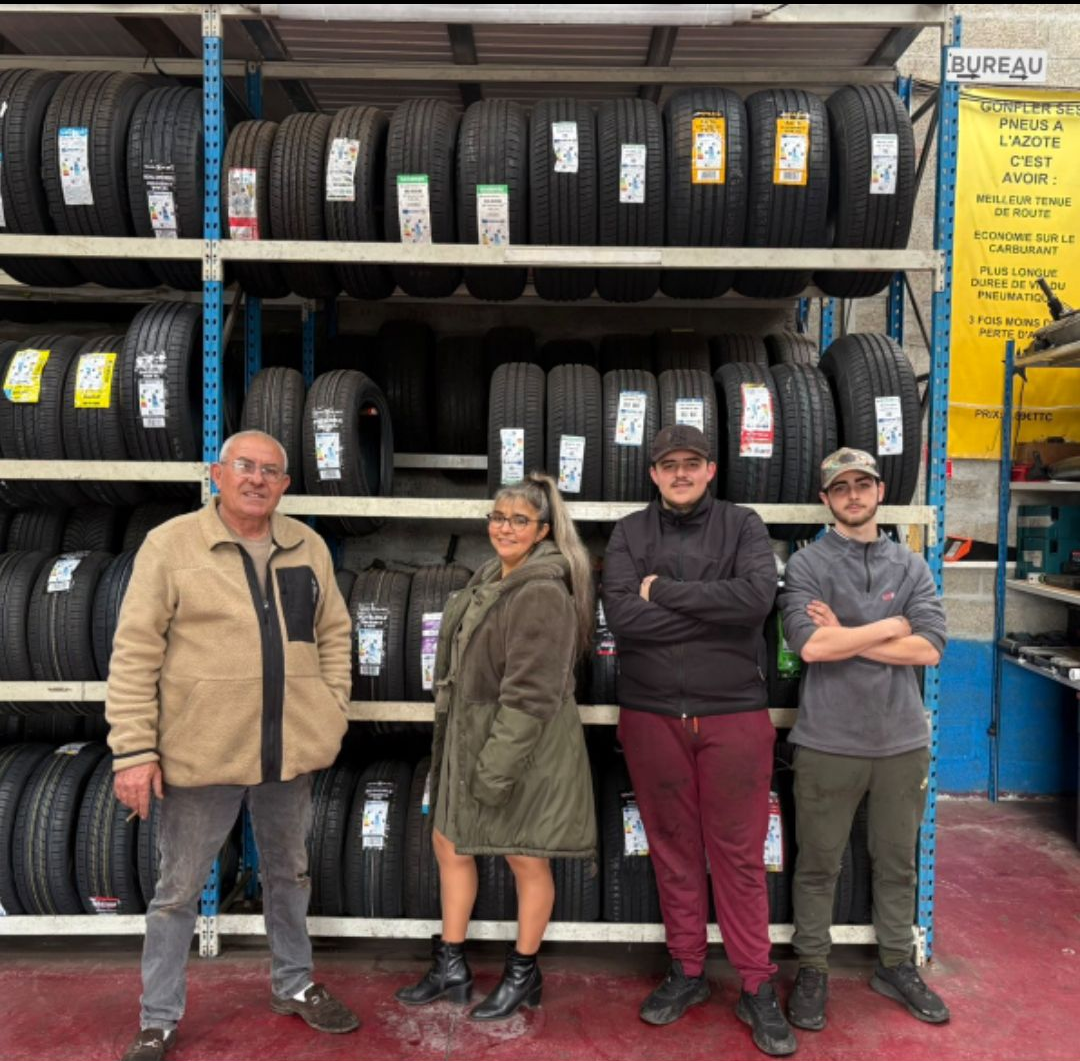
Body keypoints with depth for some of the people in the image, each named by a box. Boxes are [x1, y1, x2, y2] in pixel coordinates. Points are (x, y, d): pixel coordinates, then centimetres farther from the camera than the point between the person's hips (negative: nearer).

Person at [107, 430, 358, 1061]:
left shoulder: (308, 547, 4)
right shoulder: (171, 544, -9)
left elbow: (334, 633, 11)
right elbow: (135, 654, -10)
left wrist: (333, 710, 2)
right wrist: (134, 750, -12)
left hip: (291, 749, 4)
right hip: (201, 751, -4)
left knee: (290, 873, 21)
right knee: (179, 889, 12)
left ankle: (295, 985, 42)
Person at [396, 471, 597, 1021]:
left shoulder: (543, 594, -21)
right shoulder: (490, 578, 9)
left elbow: (530, 694, -24)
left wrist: (497, 766, -23)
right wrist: (472, 756, 19)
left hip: (524, 748, -9)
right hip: (472, 739, 10)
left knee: (526, 862, 9)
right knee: (449, 845, 17)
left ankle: (523, 975, 30)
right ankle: (451, 967, 34)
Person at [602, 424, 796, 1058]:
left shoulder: (743, 526, 1)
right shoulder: (631, 533, 4)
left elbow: (757, 598, -18)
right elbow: (621, 615, -12)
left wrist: (664, 590, -14)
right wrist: (716, 612, -13)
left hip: (734, 714, -1)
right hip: (651, 715, 2)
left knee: (739, 853, 6)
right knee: (673, 849, 13)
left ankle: (758, 987, 20)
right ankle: (687, 971, 29)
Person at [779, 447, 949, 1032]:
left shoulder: (911, 565, 5)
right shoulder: (806, 564, -4)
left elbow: (930, 648, -6)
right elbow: (809, 644, -18)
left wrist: (845, 639, -11)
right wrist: (890, 626, -9)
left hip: (903, 741, 3)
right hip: (827, 743, -3)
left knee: (897, 863, 17)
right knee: (817, 865, 10)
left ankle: (896, 966, 35)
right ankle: (812, 970, 26)